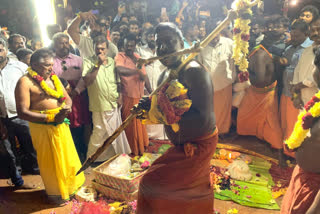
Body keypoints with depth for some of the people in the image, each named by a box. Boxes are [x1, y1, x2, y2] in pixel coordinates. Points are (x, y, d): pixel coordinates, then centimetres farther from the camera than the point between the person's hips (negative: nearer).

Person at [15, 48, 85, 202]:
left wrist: (67, 108, -13)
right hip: (42, 127, -6)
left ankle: (71, 185, 41)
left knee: (68, 156, 18)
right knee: (51, 160, 10)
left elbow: (67, 98, 11)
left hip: (61, 124, 6)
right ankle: (56, 192, 32)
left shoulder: (53, 78, 9)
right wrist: (51, 117, -22)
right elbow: (22, 112, -18)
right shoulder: (25, 82, -12)